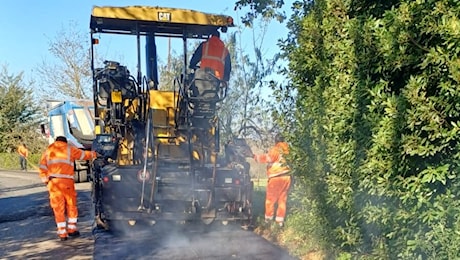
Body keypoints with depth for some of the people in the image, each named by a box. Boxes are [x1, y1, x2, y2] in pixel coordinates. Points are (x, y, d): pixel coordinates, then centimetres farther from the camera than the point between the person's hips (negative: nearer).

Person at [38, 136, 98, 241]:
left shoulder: (47, 151, 18)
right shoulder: (69, 149, 10)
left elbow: (42, 168, 8)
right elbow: (83, 155, 20)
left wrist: (46, 181, 10)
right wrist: (93, 154, 38)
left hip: (53, 182, 2)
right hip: (66, 181, -2)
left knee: (58, 208, 5)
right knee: (71, 206, 12)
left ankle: (62, 233, 7)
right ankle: (72, 229, 16)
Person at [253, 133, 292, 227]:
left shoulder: (275, 149, -9)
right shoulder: (286, 150, 11)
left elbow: (269, 158, -23)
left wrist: (256, 157, -17)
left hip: (276, 178, -6)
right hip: (286, 177, 6)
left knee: (270, 199, 7)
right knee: (282, 200, 11)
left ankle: (268, 218, 12)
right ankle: (280, 220, 10)